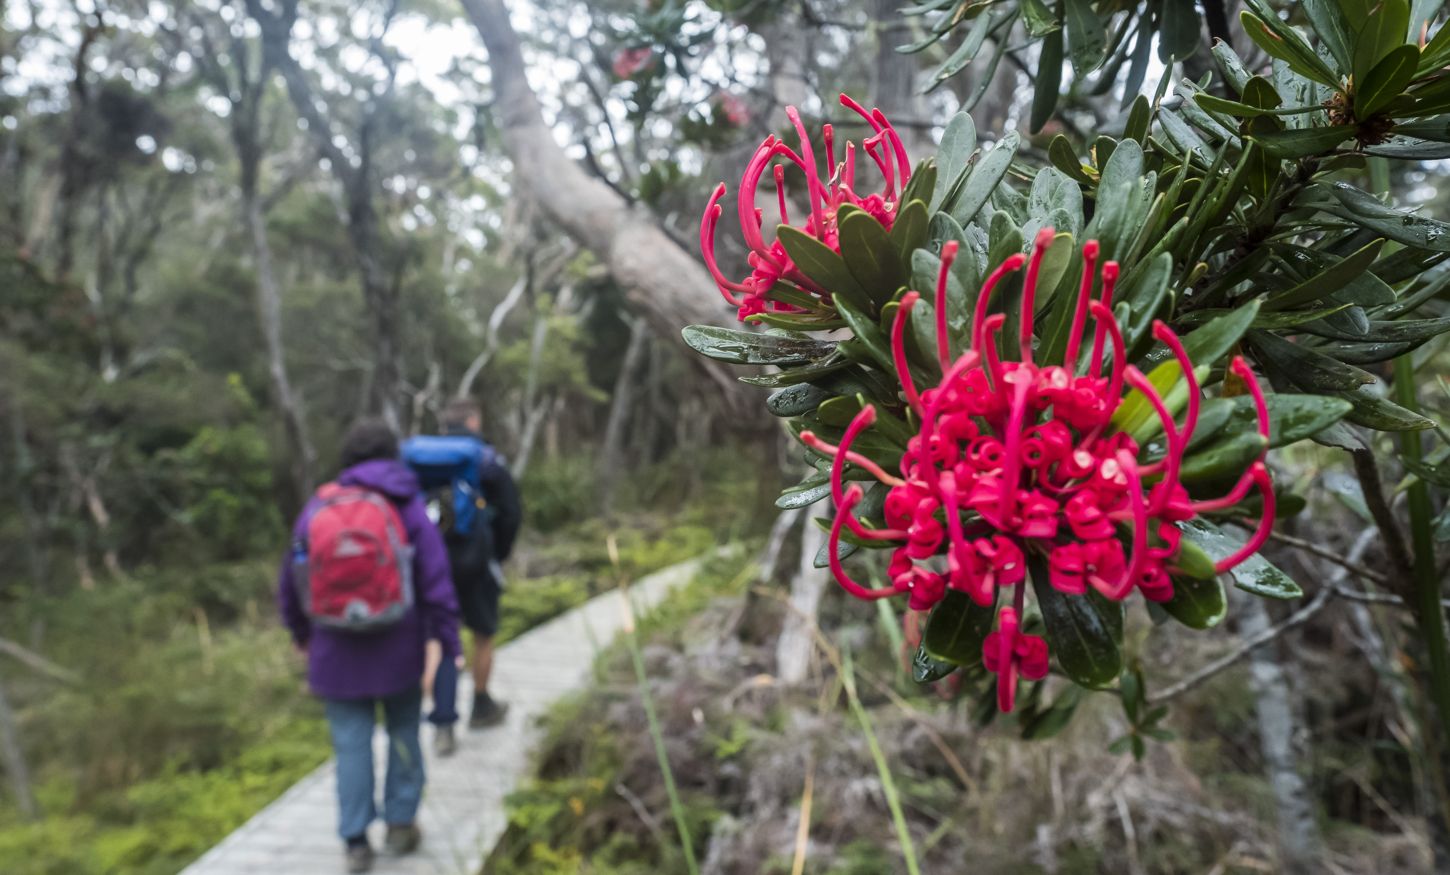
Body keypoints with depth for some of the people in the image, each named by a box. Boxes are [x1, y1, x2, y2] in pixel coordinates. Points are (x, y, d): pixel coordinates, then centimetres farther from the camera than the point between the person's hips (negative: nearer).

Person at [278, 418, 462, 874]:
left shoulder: (317, 507, 0)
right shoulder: (409, 507, -7)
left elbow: (291, 579, 8)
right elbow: (436, 581, -11)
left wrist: (299, 631, 24)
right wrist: (448, 642, -4)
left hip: (336, 648, 1)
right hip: (398, 647, -1)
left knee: (351, 741, 8)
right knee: (403, 731, 16)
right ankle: (400, 823, 21)